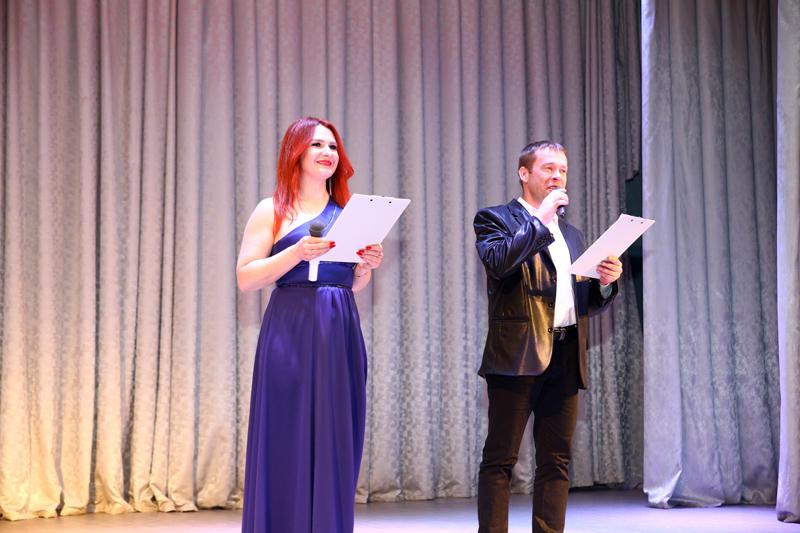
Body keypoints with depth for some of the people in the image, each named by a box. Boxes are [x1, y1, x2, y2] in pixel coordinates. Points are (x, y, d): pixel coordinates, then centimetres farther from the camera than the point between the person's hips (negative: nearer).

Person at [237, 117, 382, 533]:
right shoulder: (273, 211, 3)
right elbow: (245, 279, -5)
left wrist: (367, 266, 1)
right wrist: (297, 253, -16)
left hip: (341, 335, 4)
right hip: (291, 333, -4)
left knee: (335, 447, 4)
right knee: (288, 444, -5)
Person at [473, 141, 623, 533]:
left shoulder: (571, 235, 23)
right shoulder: (495, 219, 4)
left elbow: (585, 303, 21)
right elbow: (499, 262, -18)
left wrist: (605, 282, 0)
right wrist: (541, 217, -12)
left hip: (565, 357, 6)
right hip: (519, 353, -6)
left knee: (556, 461, 6)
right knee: (500, 458, -3)